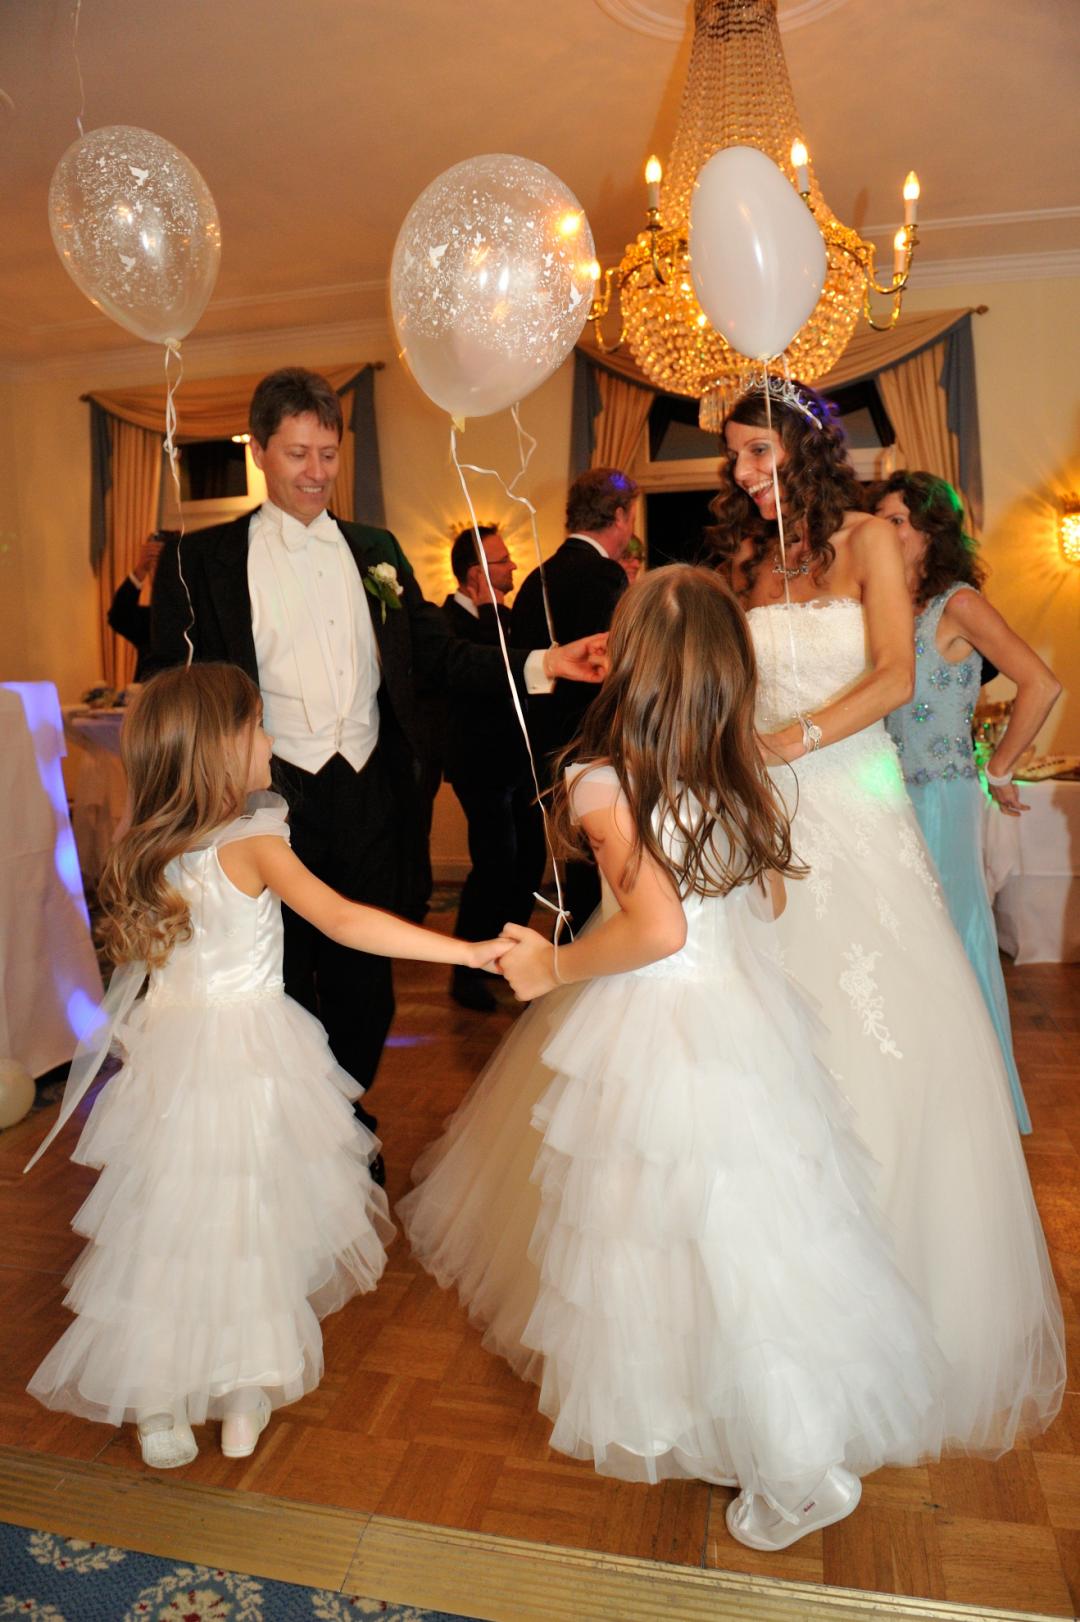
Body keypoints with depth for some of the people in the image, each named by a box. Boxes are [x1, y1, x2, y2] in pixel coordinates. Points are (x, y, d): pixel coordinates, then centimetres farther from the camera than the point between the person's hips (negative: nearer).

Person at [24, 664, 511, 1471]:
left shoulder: (147, 846, -1)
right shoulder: (253, 843, -20)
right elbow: (344, 922, -30)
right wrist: (469, 950, -32)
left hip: (170, 1046, 6)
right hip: (248, 1050, -5)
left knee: (171, 1221, 16)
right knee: (249, 1221, 11)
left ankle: (158, 1405, 29)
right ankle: (244, 1398, 27)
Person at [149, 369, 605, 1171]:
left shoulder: (375, 550, 11)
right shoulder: (202, 560, 0)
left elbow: (440, 655, 8)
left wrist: (541, 663, -5)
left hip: (370, 797, 3)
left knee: (365, 986, 15)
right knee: (283, 991, 9)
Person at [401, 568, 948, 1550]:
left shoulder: (603, 783, -16)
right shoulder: (744, 775, 1)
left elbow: (659, 928, -26)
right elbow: (769, 897, 11)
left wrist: (553, 968, -11)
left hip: (653, 1025, -6)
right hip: (746, 1003, 6)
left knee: (704, 1234, 9)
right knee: (759, 1221, 19)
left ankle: (802, 1467, 22)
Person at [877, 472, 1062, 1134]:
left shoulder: (959, 604, -9)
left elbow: (1041, 684, -19)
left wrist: (1000, 771, -13)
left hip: (942, 799, -6)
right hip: (892, 798, 6)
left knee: (950, 941, 3)